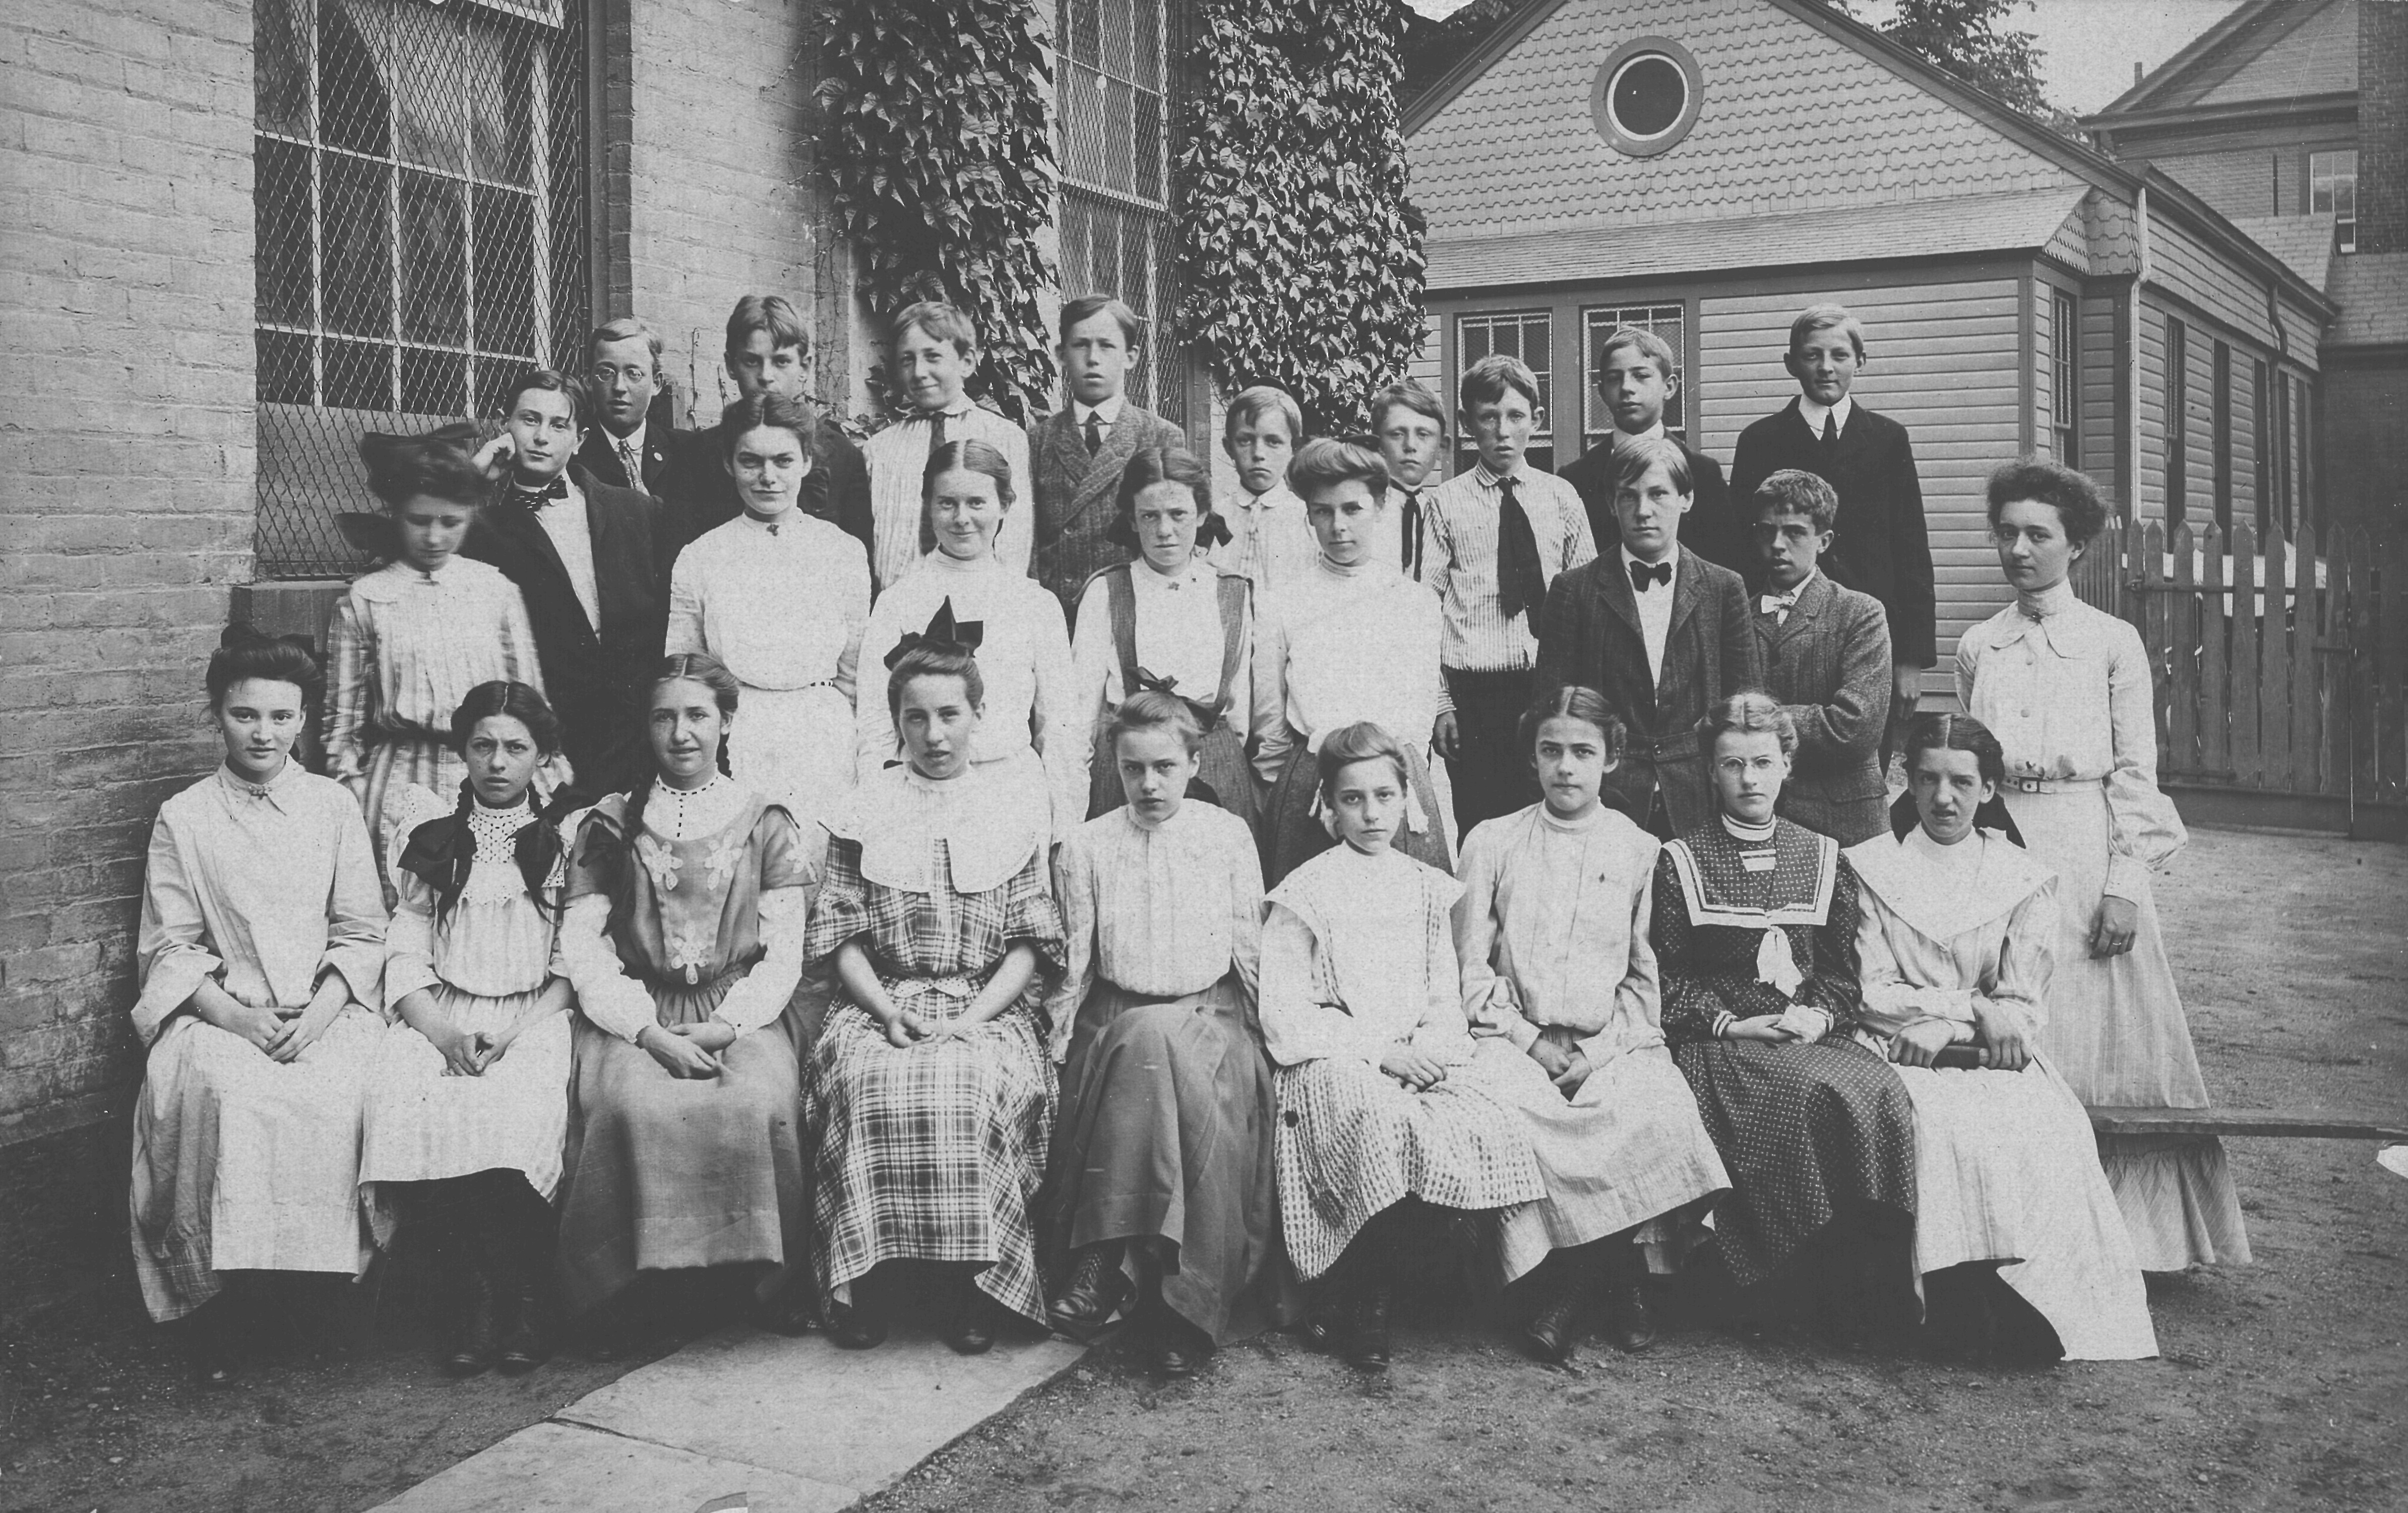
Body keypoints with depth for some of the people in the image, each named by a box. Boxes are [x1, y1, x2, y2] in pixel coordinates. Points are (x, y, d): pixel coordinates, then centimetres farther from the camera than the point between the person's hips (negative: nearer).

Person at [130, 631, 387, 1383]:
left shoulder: (333, 805, 9)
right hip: (219, 1012, 0)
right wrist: (235, 1016, -13)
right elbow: (169, 949, 4)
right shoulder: (182, 819, 7)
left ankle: (332, 1279, -14)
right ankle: (221, 1298, -21)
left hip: (327, 1010, 1)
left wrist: (319, 1013, -10)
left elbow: (362, 933, 7)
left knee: (338, 1097, -30)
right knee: (229, 1097, -32)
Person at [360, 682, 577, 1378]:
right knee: (402, 1109, -30)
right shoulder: (433, 840, 16)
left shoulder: (565, 843, 10)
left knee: (515, 1115, -34)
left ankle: (523, 1299, -15)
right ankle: (471, 1296, -16)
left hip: (534, 1018, -2)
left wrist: (513, 1035, -12)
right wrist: (441, 1033, -10)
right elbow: (405, 956, 8)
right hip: (440, 1017, 2)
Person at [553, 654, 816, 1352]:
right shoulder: (609, 825, 13)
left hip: (741, 1014, 0)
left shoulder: (767, 824, 13)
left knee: (758, 1105, -31)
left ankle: (774, 1279, -12)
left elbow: (783, 955, 6)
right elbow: (583, 950, 4)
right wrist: (651, 1034, -12)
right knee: (630, 1105, -31)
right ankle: (618, 1291, -15)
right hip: (633, 1017, 0)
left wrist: (725, 1025, -12)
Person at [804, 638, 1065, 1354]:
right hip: (881, 1003, 1)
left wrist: (973, 1017, -10)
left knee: (980, 1079, -33)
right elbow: (839, 934, 7)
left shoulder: (1014, 815, 11)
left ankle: (976, 1278, -21)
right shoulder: (865, 812, 12)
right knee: (865, 1078, -32)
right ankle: (866, 1276, -20)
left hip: (989, 1006, 0)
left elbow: (1032, 943, 5)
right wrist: (885, 1011, -10)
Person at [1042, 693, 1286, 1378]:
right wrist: (1060, 1040, 1)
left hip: (1211, 1015, 0)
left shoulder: (1229, 837, 7)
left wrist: (1268, 1036, 4)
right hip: (1116, 1020, 0)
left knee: (1154, 1040, -35)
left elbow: (1250, 948, 10)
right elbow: (1075, 961, 9)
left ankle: (1105, 1257, -30)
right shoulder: (1087, 846, 7)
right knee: (1149, 1042, -35)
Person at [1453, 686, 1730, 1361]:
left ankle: (1577, 1283, -10)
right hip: (1517, 1039, 0)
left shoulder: (1639, 851, 11)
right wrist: (1529, 1039, -7)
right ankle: (1610, 1279, -13)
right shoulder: (1491, 843, 10)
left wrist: (1598, 1049, -7)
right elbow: (1471, 967, 7)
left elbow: (1645, 976, 9)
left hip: (1613, 1043, 1)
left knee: (1661, 1116, -29)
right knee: (1514, 1121, -31)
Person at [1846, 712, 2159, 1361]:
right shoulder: (1871, 870, 9)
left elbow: (2024, 1009, 4)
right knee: (1945, 1132, -33)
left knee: (2052, 1134, -29)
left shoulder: (2025, 881, 12)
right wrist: (1971, 1008, -9)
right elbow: (1872, 995, 1)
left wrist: (1925, 1013, -14)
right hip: (1903, 1061, -1)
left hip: (1999, 1062, 2)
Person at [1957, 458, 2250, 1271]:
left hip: (2088, 854, -3)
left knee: (2096, 1041, 0)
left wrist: (2125, 884, -9)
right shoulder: (1976, 648, 10)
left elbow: (2136, 774, -2)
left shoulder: (2114, 643, 1)